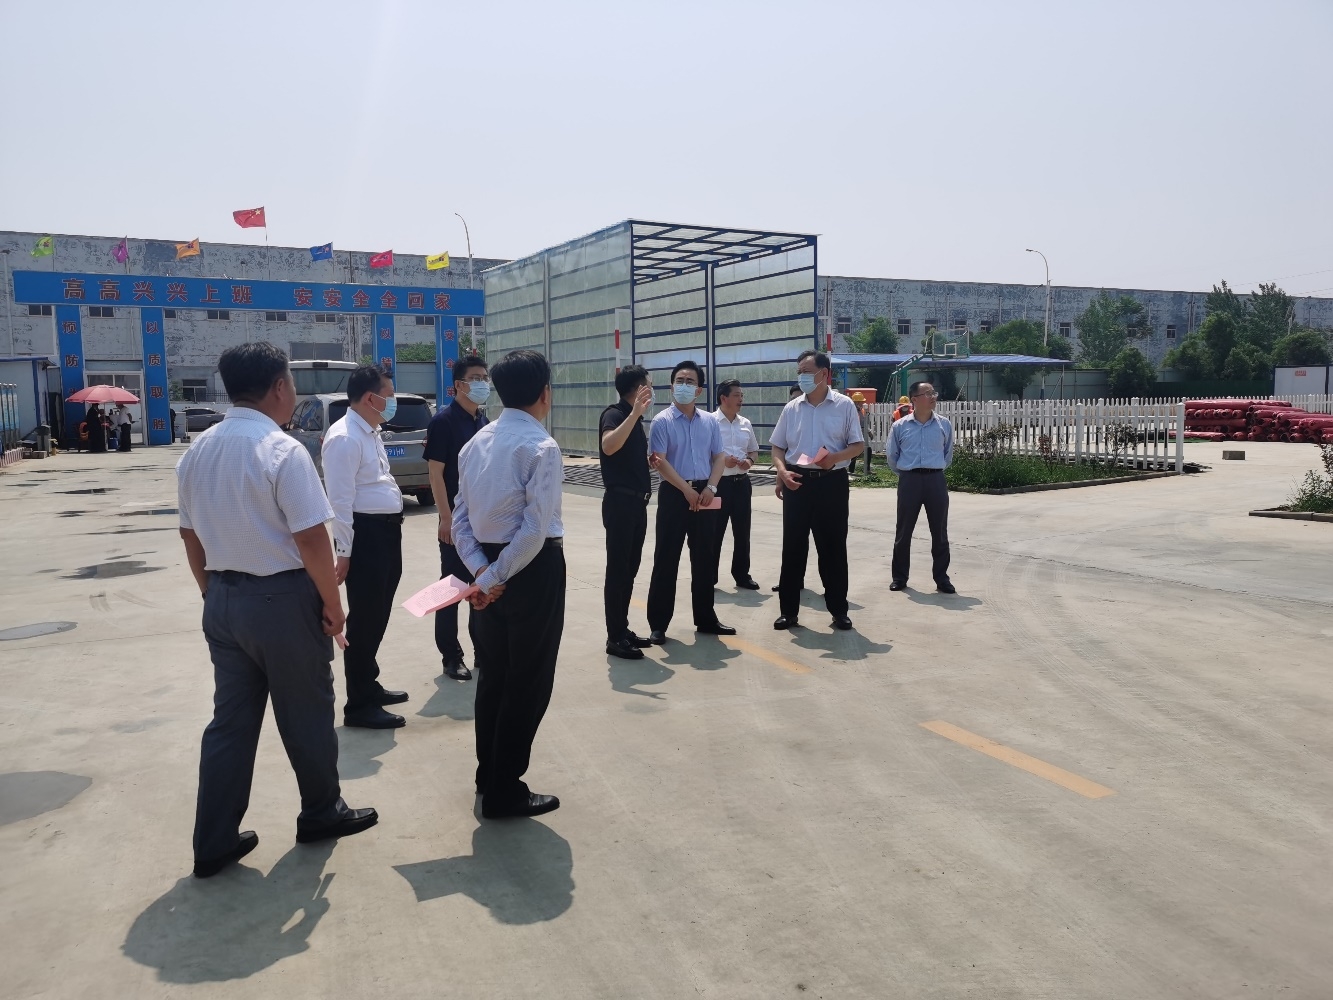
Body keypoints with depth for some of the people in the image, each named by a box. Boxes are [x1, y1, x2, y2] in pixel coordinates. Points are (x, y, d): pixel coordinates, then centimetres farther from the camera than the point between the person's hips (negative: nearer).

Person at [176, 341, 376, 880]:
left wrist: (213, 593, 21)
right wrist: (333, 604, -10)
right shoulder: (283, 451, -18)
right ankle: (322, 812, 31)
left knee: (231, 719, 15)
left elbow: (191, 535, 11)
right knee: (305, 713, 12)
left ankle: (214, 841, 21)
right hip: (282, 599, -7)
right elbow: (311, 539, -21)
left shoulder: (197, 451, 5)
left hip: (223, 600, 7)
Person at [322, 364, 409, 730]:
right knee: (364, 619, -1)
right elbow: (340, 500, -20)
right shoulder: (344, 438, -17)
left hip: (387, 531, 10)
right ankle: (358, 706, 11)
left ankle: (368, 686, 36)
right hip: (365, 534, -10)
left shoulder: (371, 433, 14)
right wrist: (343, 552, -20)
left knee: (378, 616, 20)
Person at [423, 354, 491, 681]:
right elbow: (436, 473, -14)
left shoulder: (485, 423, 10)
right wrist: (446, 518, -19)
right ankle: (451, 657, 11)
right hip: (457, 518, -7)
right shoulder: (444, 421, -11)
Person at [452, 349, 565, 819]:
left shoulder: (476, 443, 8)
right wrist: (496, 578, -15)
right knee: (527, 681, 5)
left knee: (493, 675, 18)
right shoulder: (541, 446, -15)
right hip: (533, 569, -7)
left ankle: (489, 776, 32)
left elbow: (461, 519, 4)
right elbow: (536, 529, -22)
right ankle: (504, 792, 14)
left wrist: (483, 572, -4)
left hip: (489, 566, 7)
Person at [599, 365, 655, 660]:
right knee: (617, 569, -5)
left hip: (637, 501, 9)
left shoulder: (634, 417, 15)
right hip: (620, 500, -9)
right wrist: (635, 413, -36)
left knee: (630, 568, 12)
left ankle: (623, 629, 21)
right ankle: (615, 638, 0)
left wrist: (652, 458, 7)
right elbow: (608, 447, -33)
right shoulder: (614, 413, -11)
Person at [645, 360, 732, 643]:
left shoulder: (709, 421, 9)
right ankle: (658, 624, 6)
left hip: (704, 494, 5)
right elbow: (660, 461, -12)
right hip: (674, 493, -5)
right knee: (666, 560, -1)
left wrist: (711, 487, -6)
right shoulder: (662, 421, -5)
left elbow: (719, 457, 10)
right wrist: (687, 490, -15)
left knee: (705, 559, 11)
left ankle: (705, 618, 24)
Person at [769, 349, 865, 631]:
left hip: (832, 482, -2)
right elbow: (778, 447, 10)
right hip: (797, 482, 2)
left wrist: (835, 457, -19)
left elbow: (858, 445, 0)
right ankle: (789, 610, 14)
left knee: (833, 547, 4)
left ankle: (839, 610, 16)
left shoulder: (844, 405, 0)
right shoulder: (791, 408, 7)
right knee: (793, 546, 5)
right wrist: (782, 470, -9)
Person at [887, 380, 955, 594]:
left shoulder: (944, 424, 2)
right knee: (903, 531, 5)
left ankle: (941, 578, 14)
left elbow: (948, 453, 15)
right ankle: (899, 577, 16)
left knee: (940, 532, 5)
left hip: (936, 480, 1)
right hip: (909, 481, -1)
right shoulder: (900, 426, -2)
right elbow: (892, 456, 10)